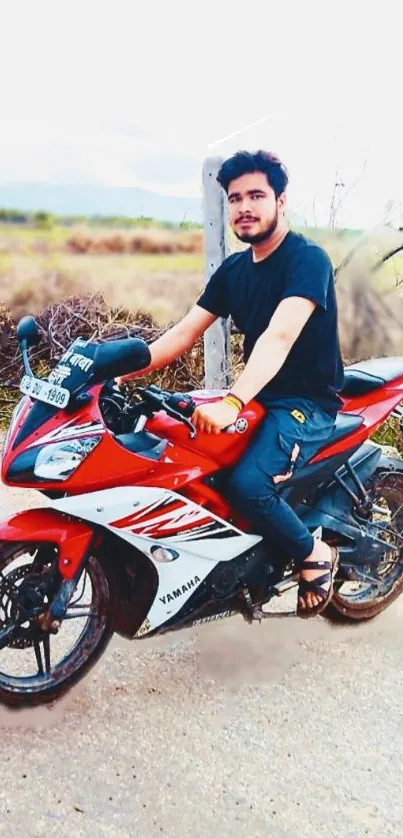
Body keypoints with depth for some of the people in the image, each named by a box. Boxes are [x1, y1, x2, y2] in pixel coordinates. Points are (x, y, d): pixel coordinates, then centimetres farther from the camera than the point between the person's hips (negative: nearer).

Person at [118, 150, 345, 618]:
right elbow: (184, 334, 6)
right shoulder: (233, 268, 9)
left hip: (308, 403, -8)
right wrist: (122, 372, -6)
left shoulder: (308, 259, -15)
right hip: (259, 398, 8)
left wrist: (232, 402, -45)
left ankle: (315, 556, -1)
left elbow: (279, 337, -31)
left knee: (247, 484, -31)